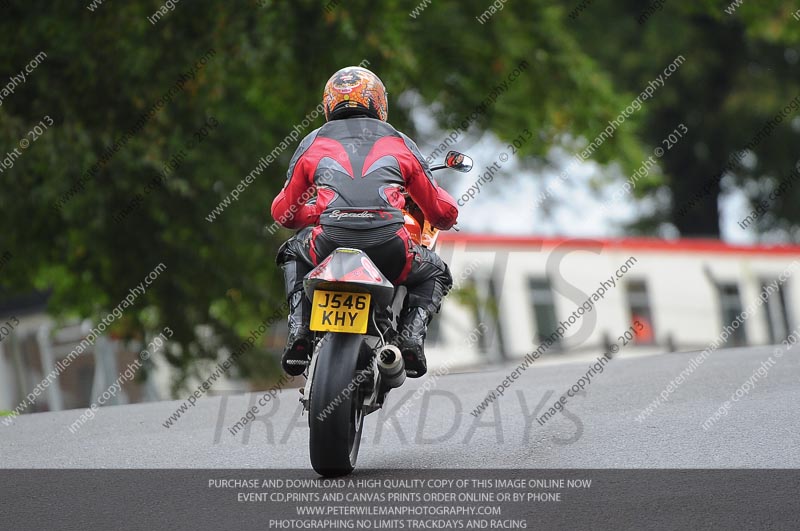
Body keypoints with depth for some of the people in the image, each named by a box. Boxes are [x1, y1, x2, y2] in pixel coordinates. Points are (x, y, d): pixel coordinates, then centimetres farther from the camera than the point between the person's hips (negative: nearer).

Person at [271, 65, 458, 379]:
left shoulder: (313, 142, 23)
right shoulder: (399, 143, 22)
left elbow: (282, 212, 30)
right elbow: (444, 213, 24)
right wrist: (444, 216, 51)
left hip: (329, 245, 1)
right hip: (389, 246, -1)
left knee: (293, 255, 37)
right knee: (435, 275, 32)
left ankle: (299, 332, 14)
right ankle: (410, 336, 2)